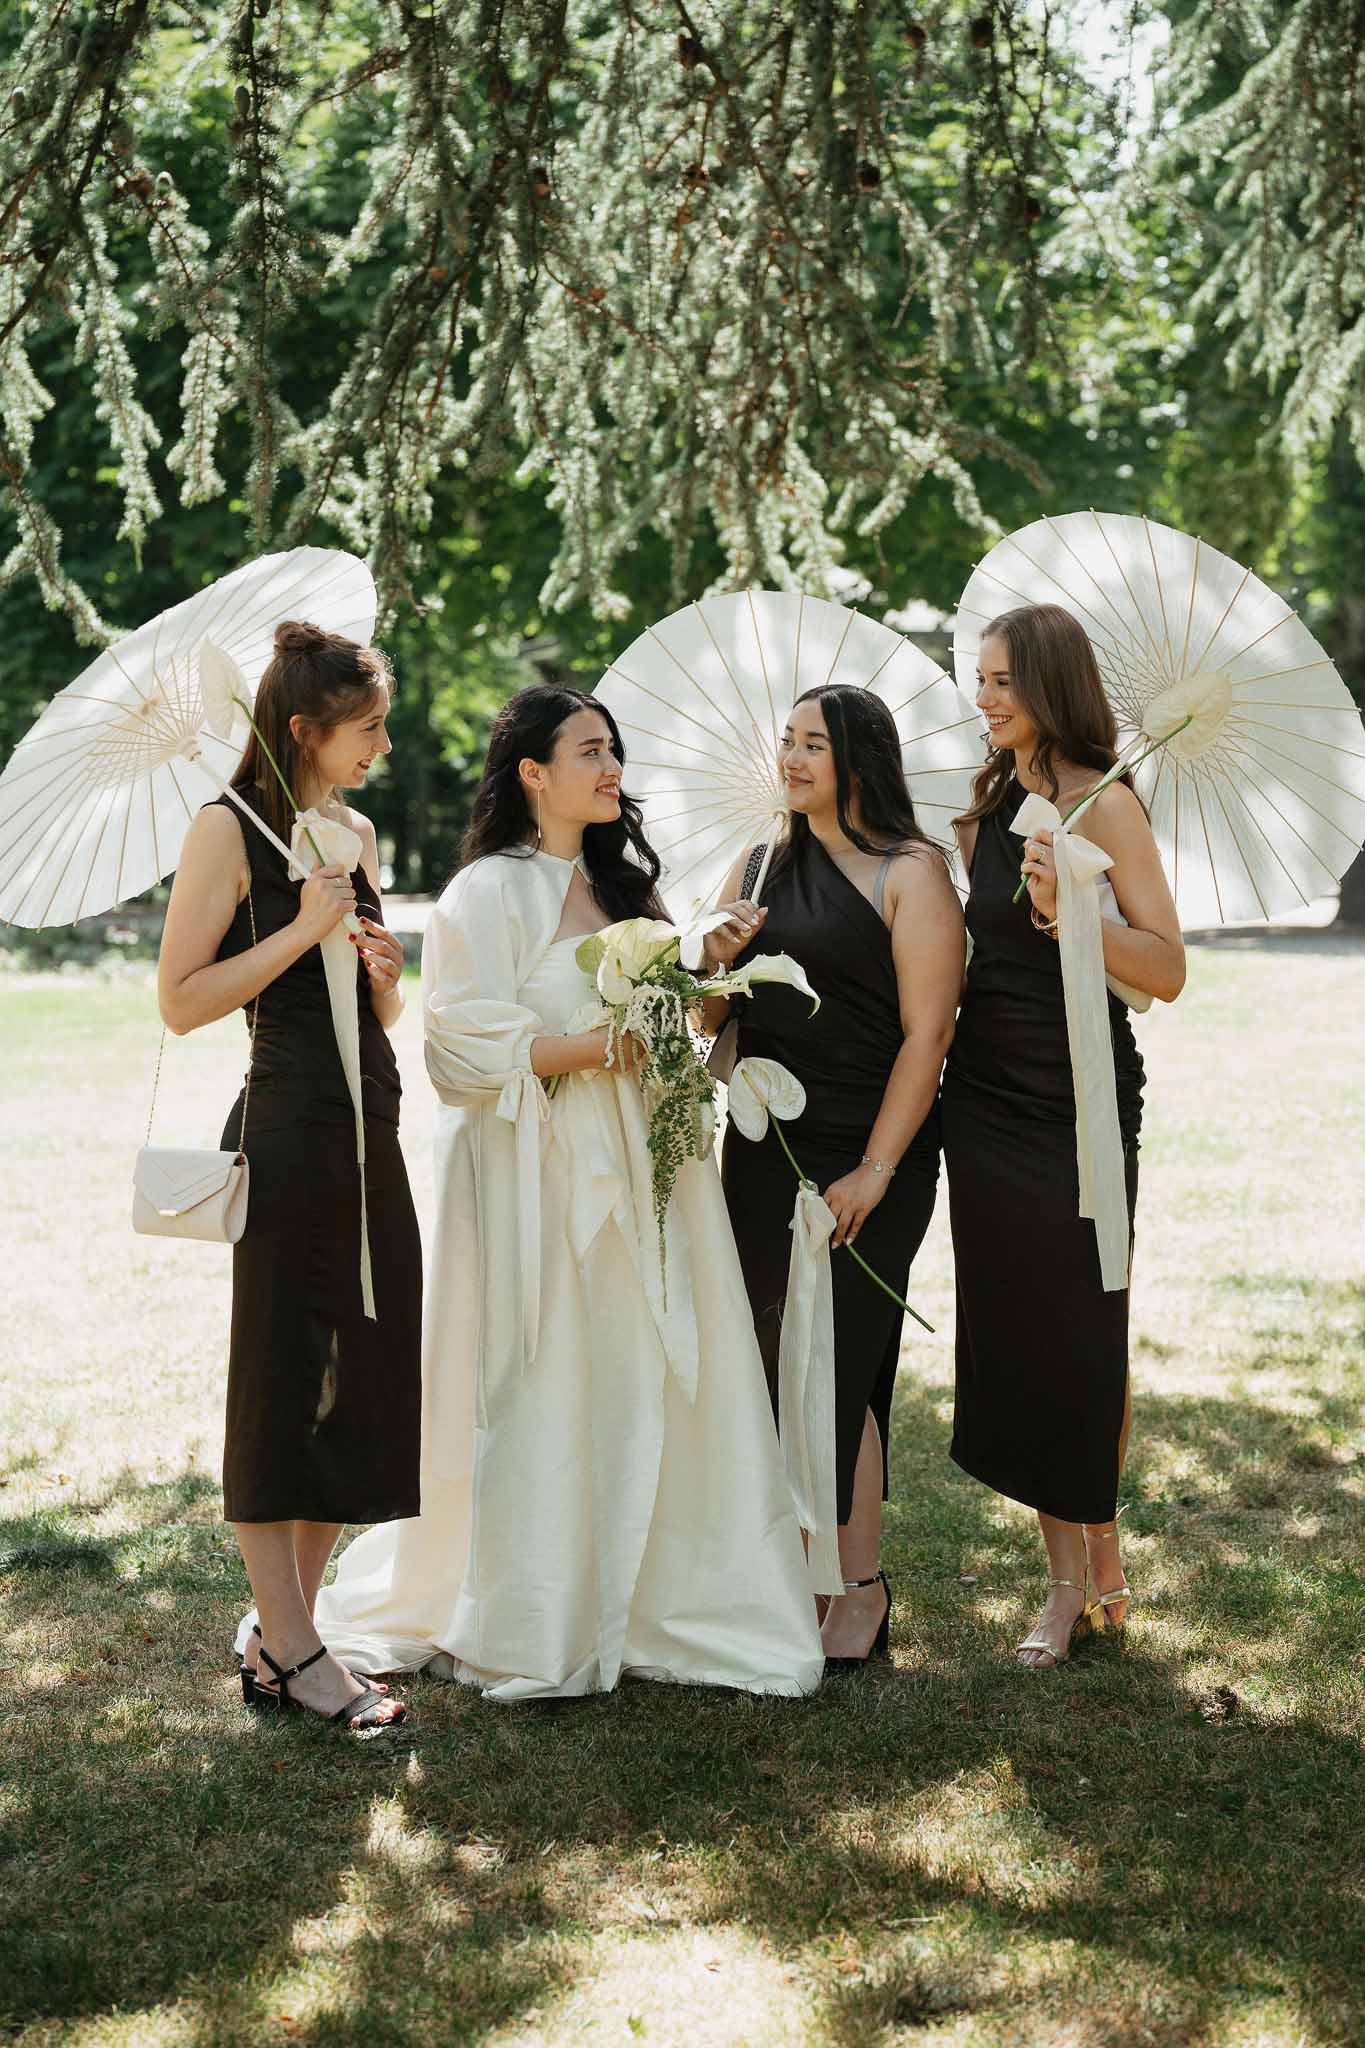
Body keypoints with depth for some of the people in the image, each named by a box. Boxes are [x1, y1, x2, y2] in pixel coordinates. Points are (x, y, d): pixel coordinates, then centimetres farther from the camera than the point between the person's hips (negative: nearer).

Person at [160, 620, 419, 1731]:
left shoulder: (356, 831, 16)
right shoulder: (233, 828, -6)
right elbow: (183, 1000, -12)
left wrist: (383, 969, 1)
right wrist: (303, 930, -15)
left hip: (373, 1131, 8)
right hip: (289, 1131, -8)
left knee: (367, 1381, 8)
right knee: (282, 1381, 0)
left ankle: (281, 1631, 18)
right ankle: (293, 1652, 7)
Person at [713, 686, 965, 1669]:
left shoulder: (910, 873, -5)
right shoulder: (757, 869, 14)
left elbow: (926, 1033, -11)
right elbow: (709, 1011, 16)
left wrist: (877, 1169, -16)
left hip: (863, 1161, -6)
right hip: (762, 1153, 6)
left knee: (834, 1365, -5)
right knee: (772, 1358, 7)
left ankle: (861, 1590, 8)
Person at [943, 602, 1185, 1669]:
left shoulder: (1103, 804, -10)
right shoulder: (989, 803, 11)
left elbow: (1167, 971, -15)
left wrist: (1069, 908, -29)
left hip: (1078, 1101, -7)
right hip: (986, 1095, 7)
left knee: (1080, 1333, 1)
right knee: (1011, 1336, 8)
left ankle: (1101, 1548, 22)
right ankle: (1069, 1578, 19)